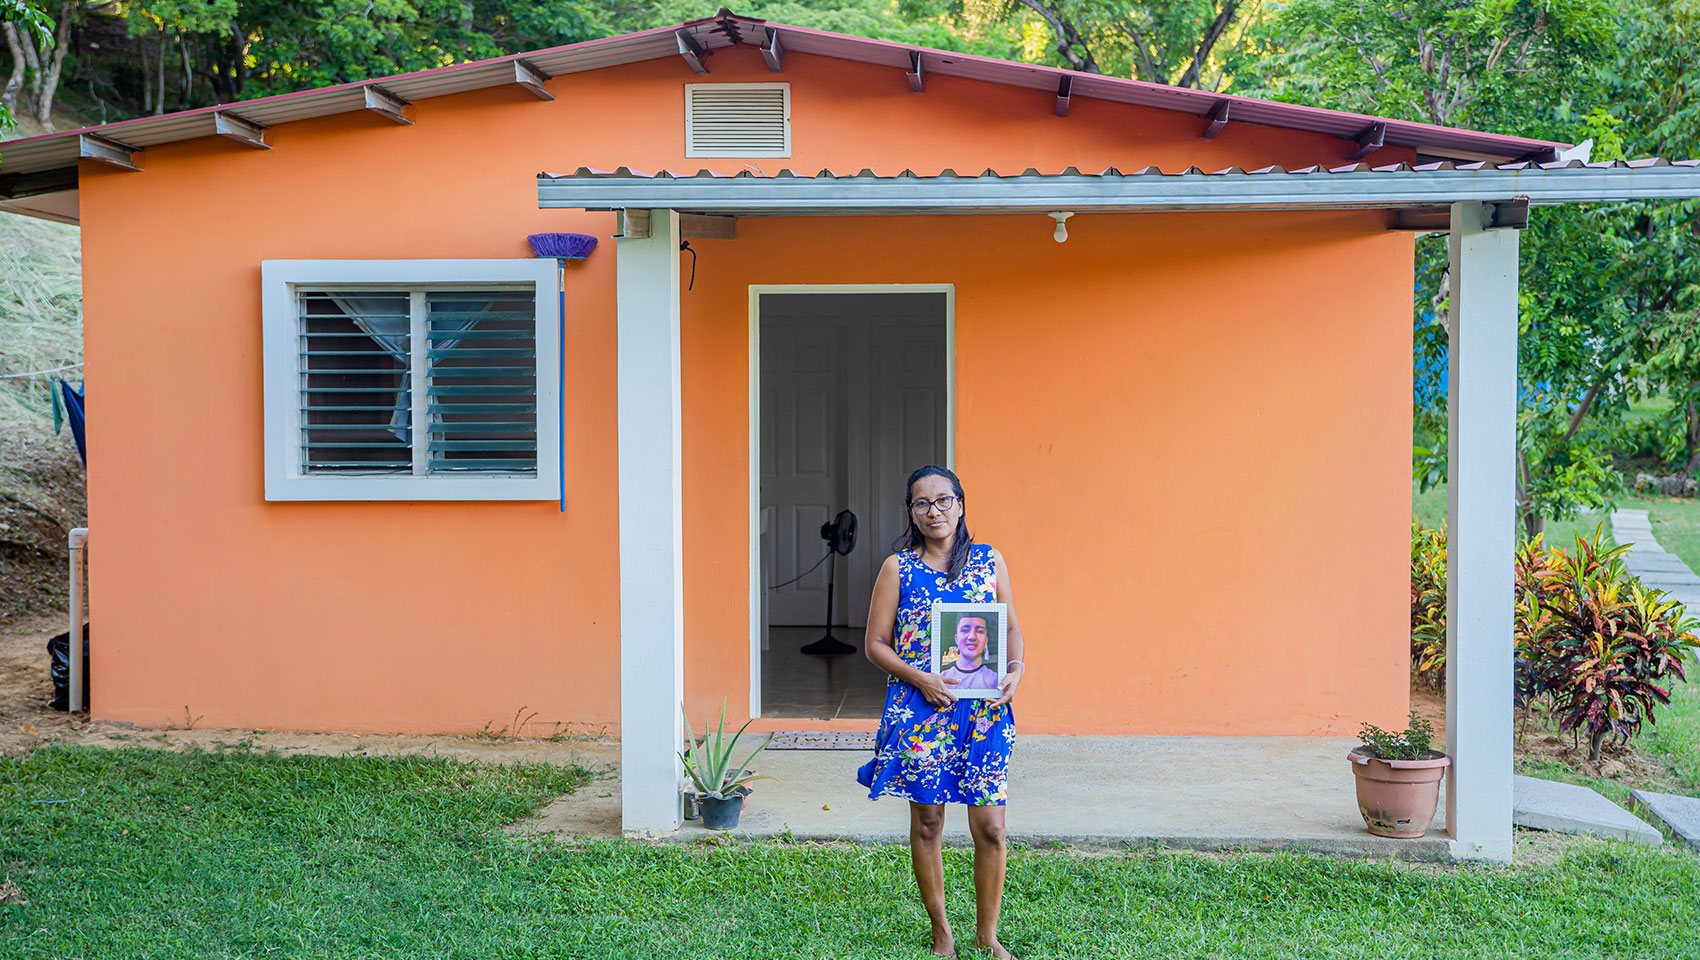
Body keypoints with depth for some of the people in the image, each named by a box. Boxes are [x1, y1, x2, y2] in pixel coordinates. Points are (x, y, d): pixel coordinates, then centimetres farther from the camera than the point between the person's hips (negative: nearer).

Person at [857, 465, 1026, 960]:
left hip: (984, 710, 1)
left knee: (989, 826, -1)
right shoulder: (897, 568, 1)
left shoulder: (990, 561, 7)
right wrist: (919, 678, -14)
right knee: (927, 823, 6)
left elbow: (1012, 627, 13)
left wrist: (1015, 667, -7)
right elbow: (876, 643, 1)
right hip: (919, 710, -1)